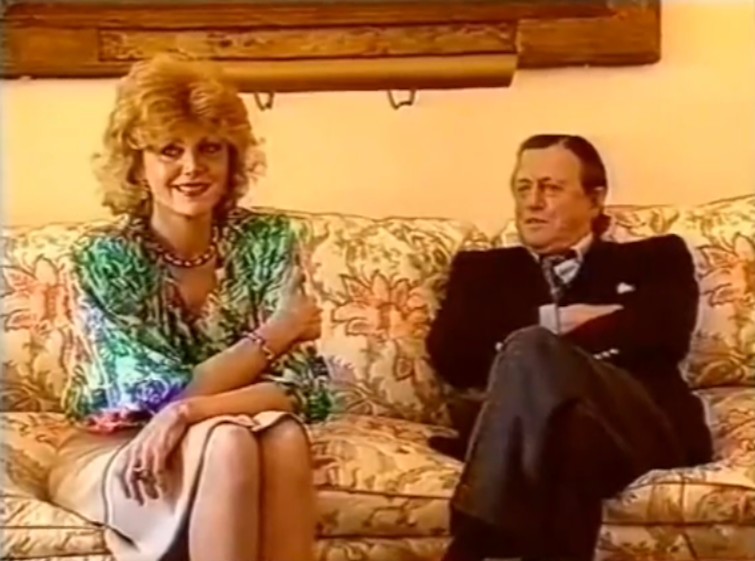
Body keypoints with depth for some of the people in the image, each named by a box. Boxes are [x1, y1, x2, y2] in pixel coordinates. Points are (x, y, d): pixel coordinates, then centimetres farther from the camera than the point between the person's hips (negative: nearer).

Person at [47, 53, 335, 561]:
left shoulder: (268, 240, -8)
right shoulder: (104, 258, -17)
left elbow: (306, 388, -16)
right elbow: (164, 396, -21)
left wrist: (193, 411, -32)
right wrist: (274, 335, -17)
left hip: (209, 448, 3)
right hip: (110, 452, -2)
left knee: (283, 433, -31)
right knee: (226, 441, -33)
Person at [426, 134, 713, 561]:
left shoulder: (655, 259, 26)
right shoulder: (482, 269, 30)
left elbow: (667, 333, 2)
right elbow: (449, 353, 9)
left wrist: (539, 338, 0)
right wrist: (555, 321, 1)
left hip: (641, 424, -1)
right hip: (523, 431, 1)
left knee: (530, 350, -34)